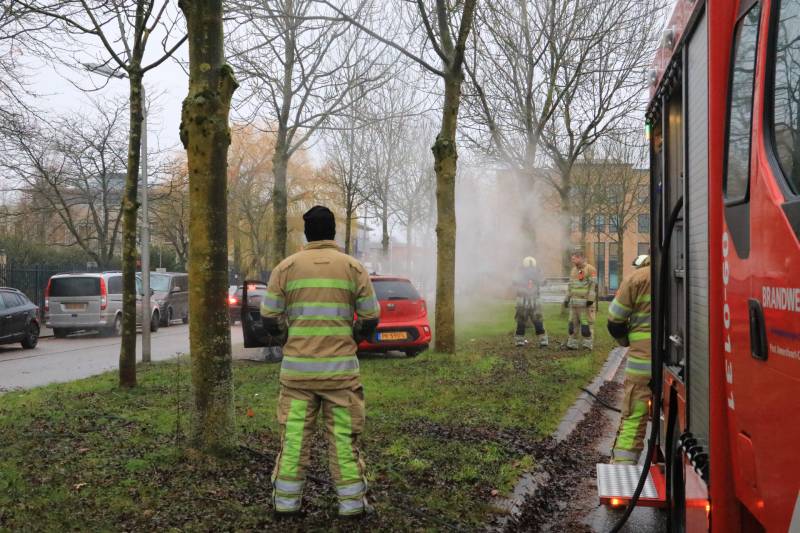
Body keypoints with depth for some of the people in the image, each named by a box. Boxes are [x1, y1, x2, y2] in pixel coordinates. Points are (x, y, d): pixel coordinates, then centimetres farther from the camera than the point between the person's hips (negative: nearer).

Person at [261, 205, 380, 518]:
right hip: (340, 367, -1)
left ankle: (286, 501, 13)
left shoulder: (286, 267, 1)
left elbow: (270, 320, 1)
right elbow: (370, 320, 2)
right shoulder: (353, 268, 0)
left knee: (294, 434, 8)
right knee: (344, 436, 6)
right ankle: (352, 503, 9)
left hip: (297, 367, 1)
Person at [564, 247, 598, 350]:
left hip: (585, 302, -8)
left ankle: (588, 344, -2)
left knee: (586, 324, -6)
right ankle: (573, 344, 14)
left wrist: (590, 299, -19)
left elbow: (594, 285, -14)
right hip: (574, 302, 8)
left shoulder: (590, 269, -8)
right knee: (573, 324, 9)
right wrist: (567, 299, 20)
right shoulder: (573, 270, 18)